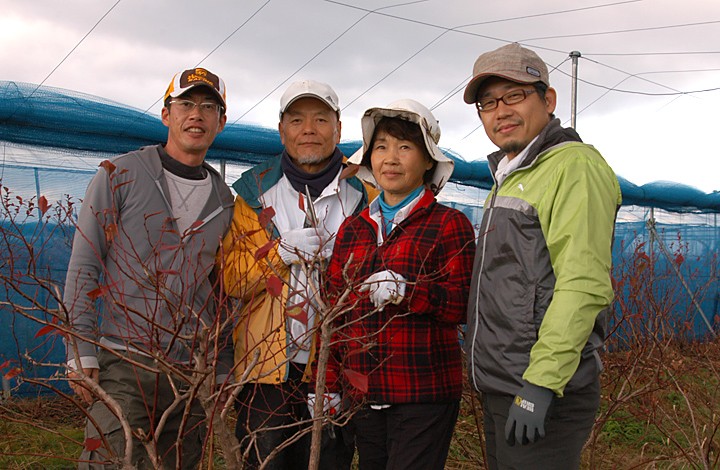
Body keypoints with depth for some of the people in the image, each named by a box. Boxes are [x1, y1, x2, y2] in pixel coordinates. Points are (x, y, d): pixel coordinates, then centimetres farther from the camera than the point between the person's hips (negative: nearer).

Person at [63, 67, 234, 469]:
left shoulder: (225, 200, 12)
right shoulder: (121, 174, 1)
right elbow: (84, 266, -2)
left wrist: (224, 372, 11)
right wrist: (82, 353, -9)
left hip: (192, 372, 4)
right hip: (124, 362, -4)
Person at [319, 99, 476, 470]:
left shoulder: (450, 224, -2)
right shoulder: (352, 229, 12)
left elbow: (465, 304, -10)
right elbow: (334, 309, 13)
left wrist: (407, 290, -25)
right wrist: (327, 383, 10)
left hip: (424, 396, -5)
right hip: (361, 393, 5)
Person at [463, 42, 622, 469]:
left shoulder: (574, 166, -12)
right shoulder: (511, 175, 18)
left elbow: (584, 286, -22)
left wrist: (541, 383, -25)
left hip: (545, 396, -9)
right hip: (499, 388, 9)